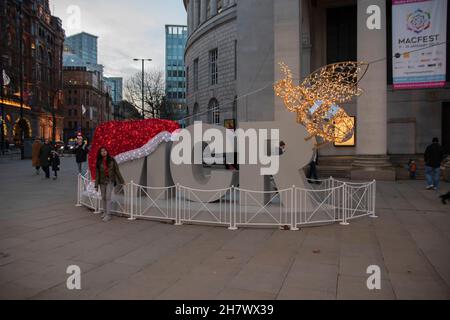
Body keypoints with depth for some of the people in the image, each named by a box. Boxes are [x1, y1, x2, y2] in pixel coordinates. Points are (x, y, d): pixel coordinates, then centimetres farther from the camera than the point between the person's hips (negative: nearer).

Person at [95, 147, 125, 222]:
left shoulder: (112, 160, -1)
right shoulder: (99, 162, 4)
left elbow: (117, 171, 2)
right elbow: (97, 174, 5)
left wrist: (121, 181, 4)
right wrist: (96, 185, 2)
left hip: (110, 181, -3)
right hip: (102, 181, 3)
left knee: (108, 197, -9)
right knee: (103, 198, 10)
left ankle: (108, 215, -8)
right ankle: (105, 212, 24)